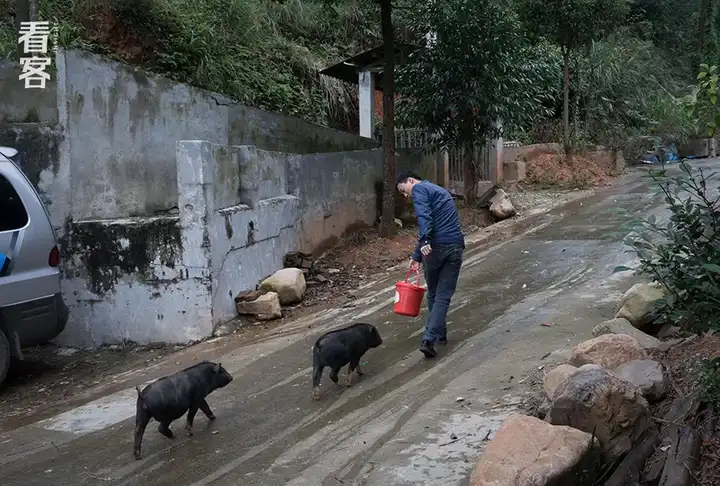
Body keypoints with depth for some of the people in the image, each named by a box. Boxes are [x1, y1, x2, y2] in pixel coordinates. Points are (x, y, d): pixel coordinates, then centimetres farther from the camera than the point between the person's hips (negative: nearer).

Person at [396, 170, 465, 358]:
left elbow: (424, 217, -17)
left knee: (433, 294, 15)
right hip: (456, 246, 6)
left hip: (436, 247, -6)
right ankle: (429, 338, -7)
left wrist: (424, 242, -27)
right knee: (443, 296, 2)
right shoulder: (439, 191, 28)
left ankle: (439, 334, 26)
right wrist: (417, 256, 31)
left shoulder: (419, 189, 3)